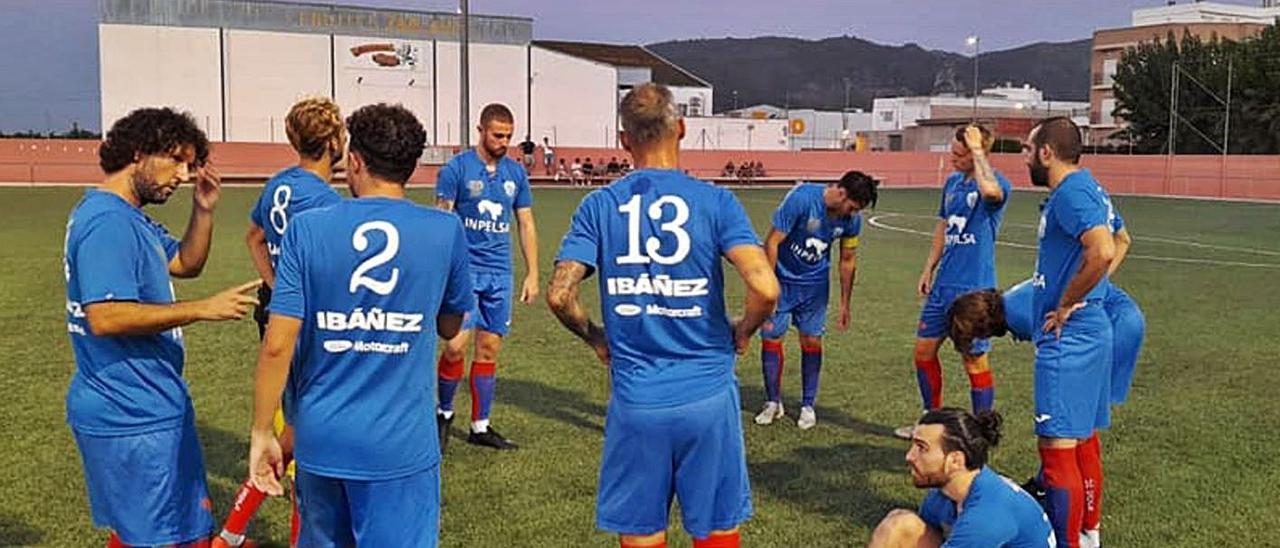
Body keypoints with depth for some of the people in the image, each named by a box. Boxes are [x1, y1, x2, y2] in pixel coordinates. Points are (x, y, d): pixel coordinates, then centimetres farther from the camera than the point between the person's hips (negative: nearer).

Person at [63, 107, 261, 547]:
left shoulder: (130, 218, 12)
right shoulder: (108, 222, -20)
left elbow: (186, 263, 21)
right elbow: (105, 317, -28)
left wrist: (203, 210, 5)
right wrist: (202, 309, -25)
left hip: (134, 410, 11)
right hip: (132, 415, -11)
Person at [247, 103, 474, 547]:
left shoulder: (307, 228, -6)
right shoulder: (445, 231, -5)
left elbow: (277, 346, -8)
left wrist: (262, 433, 2)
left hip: (321, 438, 2)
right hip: (402, 444, -1)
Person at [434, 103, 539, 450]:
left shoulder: (516, 173, 9)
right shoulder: (457, 168, -4)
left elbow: (527, 226, 14)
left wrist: (532, 274, 9)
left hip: (500, 274, 4)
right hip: (464, 269, -4)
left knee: (489, 350, 7)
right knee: (456, 346, -12)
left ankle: (480, 427, 17)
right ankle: (445, 412, 13)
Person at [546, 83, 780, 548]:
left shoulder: (599, 205, -1)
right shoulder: (714, 201, -5)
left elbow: (559, 295, -8)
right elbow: (765, 287, -16)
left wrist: (595, 337, 11)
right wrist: (743, 332, 4)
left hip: (635, 400, 1)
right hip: (707, 395, -1)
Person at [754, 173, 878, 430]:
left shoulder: (852, 219, -11)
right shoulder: (801, 198, -26)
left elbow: (848, 260, 4)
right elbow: (772, 242, -20)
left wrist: (844, 304, 8)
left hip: (815, 283, 3)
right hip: (782, 278, -3)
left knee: (812, 341, 1)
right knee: (771, 338, -2)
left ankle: (808, 406, 15)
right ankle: (773, 403, 13)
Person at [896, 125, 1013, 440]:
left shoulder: (997, 184, -13)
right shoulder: (953, 182, 10)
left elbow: (990, 190, -40)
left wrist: (978, 149, -27)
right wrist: (929, 269, 18)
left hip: (974, 288, -8)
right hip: (943, 284, 8)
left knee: (975, 360, 2)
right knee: (924, 349, 13)